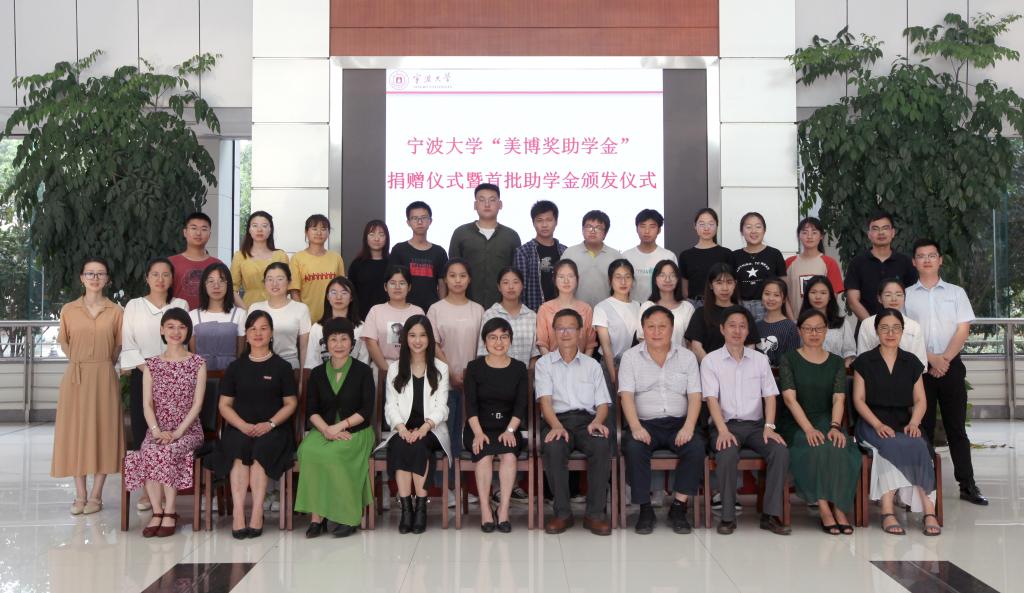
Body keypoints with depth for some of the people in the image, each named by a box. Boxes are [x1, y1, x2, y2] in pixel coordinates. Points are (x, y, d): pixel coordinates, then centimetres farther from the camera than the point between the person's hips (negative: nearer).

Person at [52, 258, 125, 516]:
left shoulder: (116, 312, 0)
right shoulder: (68, 310, 3)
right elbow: (64, 342, 15)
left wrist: (103, 364, 9)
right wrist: (80, 362, 12)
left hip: (104, 377, -1)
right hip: (75, 377, 1)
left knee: (103, 432, 1)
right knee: (76, 432, 4)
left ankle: (95, 495, 10)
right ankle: (80, 495, 13)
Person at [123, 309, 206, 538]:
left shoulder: (198, 364, 5)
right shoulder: (151, 365, 12)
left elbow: (197, 404, -3)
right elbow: (147, 404, 3)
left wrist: (177, 432, -14)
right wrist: (157, 431, -14)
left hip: (188, 430, -2)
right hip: (157, 430, 2)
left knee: (167, 451, -33)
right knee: (149, 453, -31)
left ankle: (170, 513, -22)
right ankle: (157, 512, -21)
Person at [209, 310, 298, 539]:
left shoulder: (282, 366, 10)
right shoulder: (236, 367, 16)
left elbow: (290, 403, 6)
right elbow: (224, 405, 11)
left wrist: (270, 424, -11)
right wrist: (243, 425, -8)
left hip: (273, 429, -1)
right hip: (239, 428, 1)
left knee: (261, 450, -32)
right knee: (238, 450, -31)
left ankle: (257, 513, -33)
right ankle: (238, 513, -37)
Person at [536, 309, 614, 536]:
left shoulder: (592, 365, 22)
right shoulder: (544, 363, 16)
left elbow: (603, 403, 13)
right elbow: (545, 400, 0)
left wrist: (597, 421, -11)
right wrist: (557, 426, -20)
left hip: (586, 420, 1)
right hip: (556, 420, -1)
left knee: (602, 445, -33)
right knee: (553, 447, -36)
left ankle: (595, 513, -24)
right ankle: (562, 512, -22)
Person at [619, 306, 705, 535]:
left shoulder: (687, 357, 11)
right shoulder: (630, 357, 7)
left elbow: (695, 396, 3)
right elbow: (627, 395, -4)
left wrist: (688, 427, -15)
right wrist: (636, 427, -21)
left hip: (678, 423, 1)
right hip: (645, 423, -1)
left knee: (696, 447, -28)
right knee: (633, 448, -32)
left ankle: (678, 508, -16)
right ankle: (645, 509, -18)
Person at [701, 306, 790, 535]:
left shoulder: (760, 359, 14)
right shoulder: (711, 360, 4)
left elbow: (770, 395, 7)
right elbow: (712, 398, -6)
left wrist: (769, 426, -10)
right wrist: (723, 430, -21)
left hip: (755, 424, 3)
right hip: (726, 424, -3)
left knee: (781, 451, -25)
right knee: (727, 454, -34)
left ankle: (771, 514, -16)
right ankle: (728, 516, -18)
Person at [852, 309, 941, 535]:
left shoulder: (912, 362, 14)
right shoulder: (864, 361, 6)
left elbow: (920, 400, 11)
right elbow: (859, 400, 1)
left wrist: (913, 423, -9)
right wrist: (878, 425, -14)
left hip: (904, 424, 2)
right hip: (872, 425, -2)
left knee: (918, 446, -31)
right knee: (895, 446, -34)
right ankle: (928, 509, -32)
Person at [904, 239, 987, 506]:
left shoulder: (956, 292, 9)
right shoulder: (906, 295, 5)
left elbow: (963, 330, 1)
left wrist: (945, 359, -10)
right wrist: (931, 359, -11)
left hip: (951, 365, 1)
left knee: (956, 426, 4)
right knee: (922, 427, 3)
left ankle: (967, 485, 7)